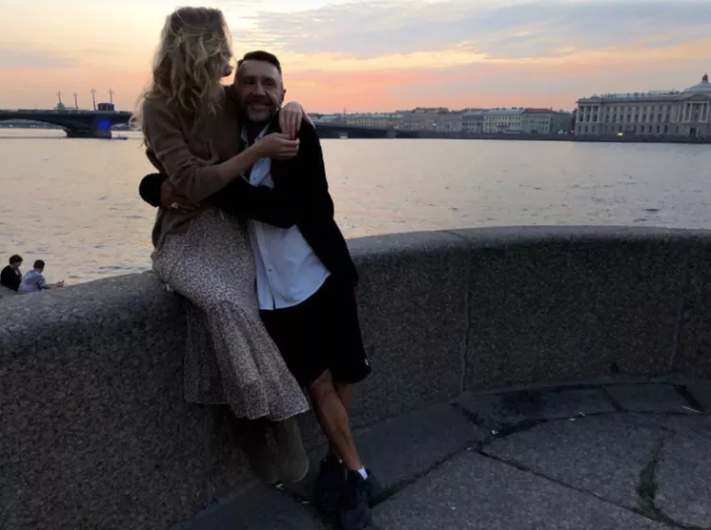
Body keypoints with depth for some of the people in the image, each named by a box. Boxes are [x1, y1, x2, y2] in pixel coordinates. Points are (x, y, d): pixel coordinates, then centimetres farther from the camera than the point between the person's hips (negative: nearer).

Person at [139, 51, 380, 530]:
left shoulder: (299, 136, -9)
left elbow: (285, 209, -22)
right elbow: (153, 181, 9)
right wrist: (163, 189, -15)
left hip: (323, 276, -1)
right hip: (274, 291, 1)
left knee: (344, 376, 13)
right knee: (319, 384, 6)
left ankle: (337, 460, 39)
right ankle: (358, 476, 25)